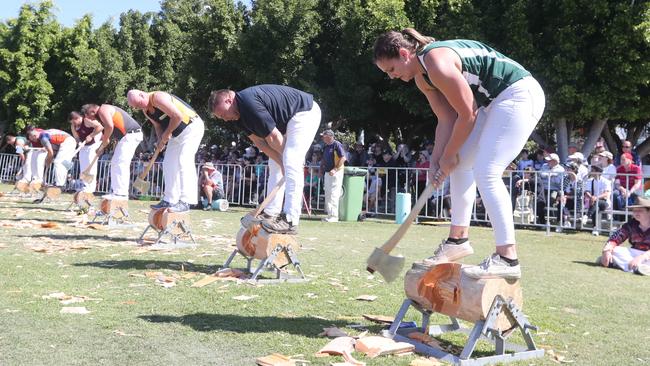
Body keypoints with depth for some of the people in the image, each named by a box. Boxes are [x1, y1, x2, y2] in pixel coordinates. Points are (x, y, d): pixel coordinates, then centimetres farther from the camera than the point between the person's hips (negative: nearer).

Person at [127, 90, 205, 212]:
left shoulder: (158, 98, -23)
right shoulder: (146, 111, 5)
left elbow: (178, 116, -28)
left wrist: (166, 134, -17)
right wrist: (161, 138, -7)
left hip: (192, 126, -10)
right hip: (177, 133, 10)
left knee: (183, 161, -20)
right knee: (168, 164, 7)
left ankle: (185, 202, -22)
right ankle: (169, 200, 12)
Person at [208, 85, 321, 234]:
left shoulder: (249, 103, -29)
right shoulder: (240, 114, 2)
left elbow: (273, 138, -22)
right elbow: (259, 141, -1)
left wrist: (285, 162, -6)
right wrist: (282, 162, -10)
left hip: (305, 112, -10)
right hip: (287, 121, 10)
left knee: (291, 164, -20)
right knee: (275, 165, 9)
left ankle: (290, 221, -21)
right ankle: (271, 214, 12)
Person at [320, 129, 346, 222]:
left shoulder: (337, 145, -11)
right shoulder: (325, 146, 13)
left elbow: (343, 158, -18)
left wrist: (335, 169, -23)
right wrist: (321, 171, 12)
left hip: (336, 173, -9)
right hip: (327, 173, 9)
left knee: (333, 195, -9)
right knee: (327, 195, 11)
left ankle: (334, 216, -6)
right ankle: (329, 214, 19)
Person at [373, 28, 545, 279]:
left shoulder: (437, 64, -23)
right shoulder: (422, 77, 7)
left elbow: (467, 115, -18)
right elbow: (446, 120, 7)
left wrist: (448, 156, -7)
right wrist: (436, 160, -1)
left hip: (520, 95, -10)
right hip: (494, 102, 10)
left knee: (486, 172, -16)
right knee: (461, 164, 10)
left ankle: (507, 259, -15)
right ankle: (458, 239, 19)